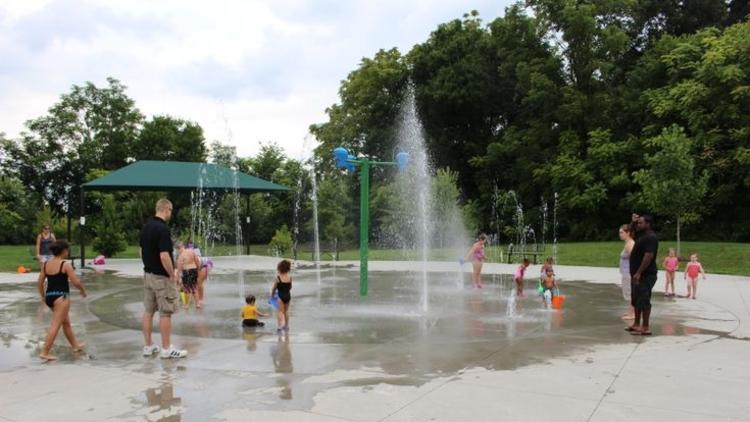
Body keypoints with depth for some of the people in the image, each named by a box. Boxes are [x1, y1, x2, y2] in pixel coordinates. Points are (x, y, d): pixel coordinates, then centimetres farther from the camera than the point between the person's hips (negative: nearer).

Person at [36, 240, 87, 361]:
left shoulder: (45, 264, 8)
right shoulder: (65, 265, -12)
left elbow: (39, 283, 12)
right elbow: (76, 282, -13)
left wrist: (43, 296, 24)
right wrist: (83, 290, 5)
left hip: (49, 296, 8)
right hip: (61, 297, -8)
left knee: (66, 322, 21)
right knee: (55, 325, -4)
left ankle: (75, 345, 34)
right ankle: (44, 352, -6)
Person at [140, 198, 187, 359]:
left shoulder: (146, 227, 7)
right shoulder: (163, 228, -21)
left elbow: (142, 252, 14)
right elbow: (164, 256, -25)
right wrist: (172, 275, -15)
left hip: (148, 274, 9)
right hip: (162, 277, -9)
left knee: (148, 311, 12)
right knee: (165, 313, -1)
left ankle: (148, 346, 19)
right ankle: (166, 349, 5)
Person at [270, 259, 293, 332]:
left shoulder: (278, 277, -12)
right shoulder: (290, 277, -2)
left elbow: (274, 288, -3)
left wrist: (272, 295, 13)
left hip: (281, 296, -4)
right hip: (288, 295, 4)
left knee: (280, 311, 3)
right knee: (286, 310, 18)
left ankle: (281, 323, -17)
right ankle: (287, 325, 24)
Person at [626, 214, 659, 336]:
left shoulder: (651, 238, -17)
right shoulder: (642, 235, 14)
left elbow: (648, 256, -26)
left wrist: (638, 273, -28)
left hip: (645, 275, -10)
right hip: (638, 274, 10)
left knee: (644, 301, -7)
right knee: (636, 300, 16)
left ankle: (645, 328, -2)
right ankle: (636, 324, 25)